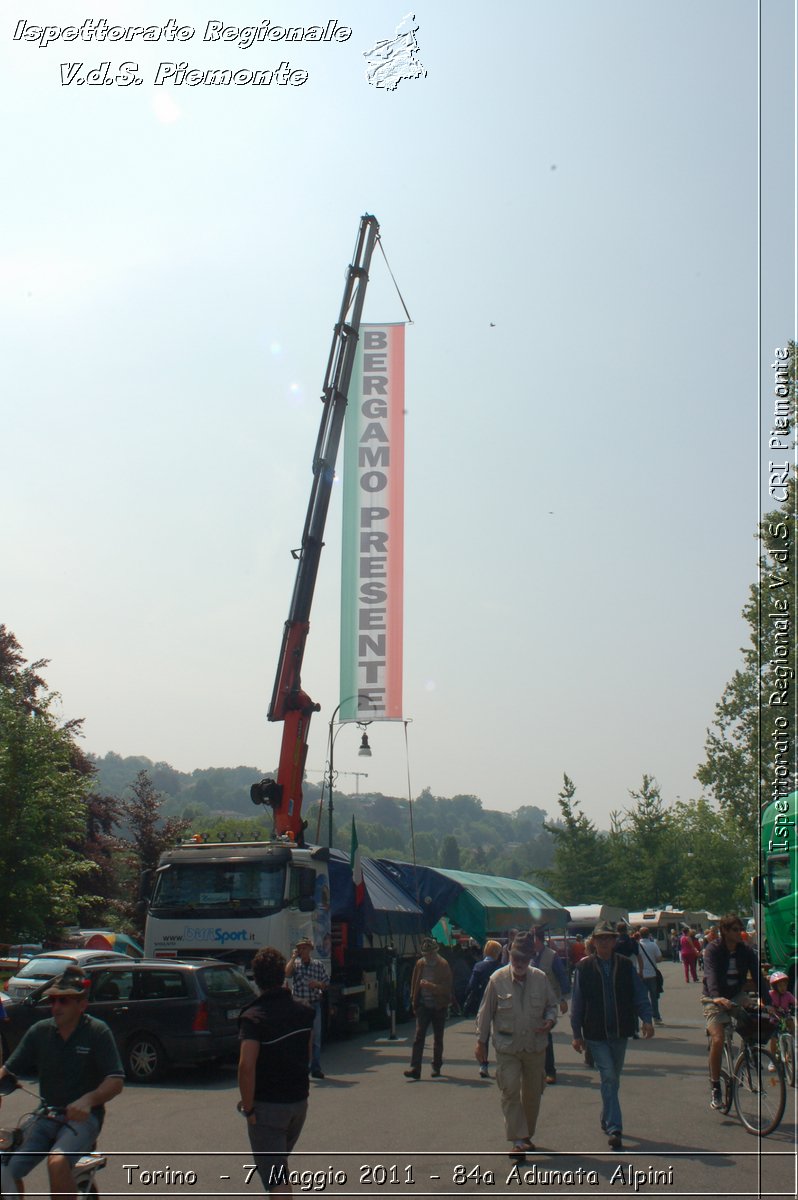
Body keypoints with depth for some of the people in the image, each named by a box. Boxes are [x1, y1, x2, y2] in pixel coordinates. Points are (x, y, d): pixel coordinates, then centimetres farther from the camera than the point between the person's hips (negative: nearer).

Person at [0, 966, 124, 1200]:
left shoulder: (97, 1032, -6)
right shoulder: (39, 1031, 5)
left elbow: (116, 1080, -11)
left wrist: (89, 1099, -30)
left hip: (83, 1118, -4)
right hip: (47, 1116, 4)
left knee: (57, 1161, -32)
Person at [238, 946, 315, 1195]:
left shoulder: (253, 1017, -19)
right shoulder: (304, 1011, 0)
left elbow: (246, 1066, -27)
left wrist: (248, 1107, -18)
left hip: (268, 1106, -6)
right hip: (299, 1100, 6)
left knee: (275, 1177, -2)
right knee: (280, 1161, 28)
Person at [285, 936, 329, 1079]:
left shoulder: (318, 965, 10)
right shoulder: (295, 963, 4)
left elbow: (326, 983, 14)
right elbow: (287, 973, -18)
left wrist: (318, 984, -6)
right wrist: (293, 957, -11)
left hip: (314, 1004, 2)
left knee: (316, 1037, 2)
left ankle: (316, 1068, 8)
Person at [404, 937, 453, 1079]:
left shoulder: (443, 965, -8)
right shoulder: (420, 964, 3)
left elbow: (446, 988, -14)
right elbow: (414, 984, 12)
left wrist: (430, 986, -26)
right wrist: (414, 1001, 6)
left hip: (439, 1007, -2)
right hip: (423, 1006, 2)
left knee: (438, 1038, 10)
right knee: (419, 1035, -10)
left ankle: (436, 1067, 24)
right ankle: (415, 1068, -15)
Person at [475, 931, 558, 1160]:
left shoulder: (540, 978, -2)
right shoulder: (497, 979, -8)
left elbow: (551, 1005, 12)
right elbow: (485, 1012, 0)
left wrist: (550, 1020, -10)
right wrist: (481, 1041, 2)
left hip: (535, 1046, 3)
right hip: (507, 1047, -3)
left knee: (533, 1093, 12)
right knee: (510, 1092, -10)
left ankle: (527, 1135, 30)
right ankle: (518, 1141, -7)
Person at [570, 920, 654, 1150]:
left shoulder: (626, 965, 1)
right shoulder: (584, 968, -4)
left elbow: (639, 995, 5)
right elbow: (577, 1002, 2)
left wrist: (646, 1019, -10)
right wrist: (577, 1033, 2)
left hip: (620, 1032, 3)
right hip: (596, 1034, -3)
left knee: (613, 1079, 15)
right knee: (608, 1077, -12)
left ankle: (607, 1120, 33)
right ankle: (614, 1129, -12)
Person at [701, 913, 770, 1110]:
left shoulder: (746, 951, -6)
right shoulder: (713, 950, -16)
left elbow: (757, 976, -15)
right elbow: (711, 975, -31)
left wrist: (767, 1002, -30)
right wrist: (716, 997, -50)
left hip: (737, 996, 4)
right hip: (715, 998, -4)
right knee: (718, 1039, -22)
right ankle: (715, 1087, -8)